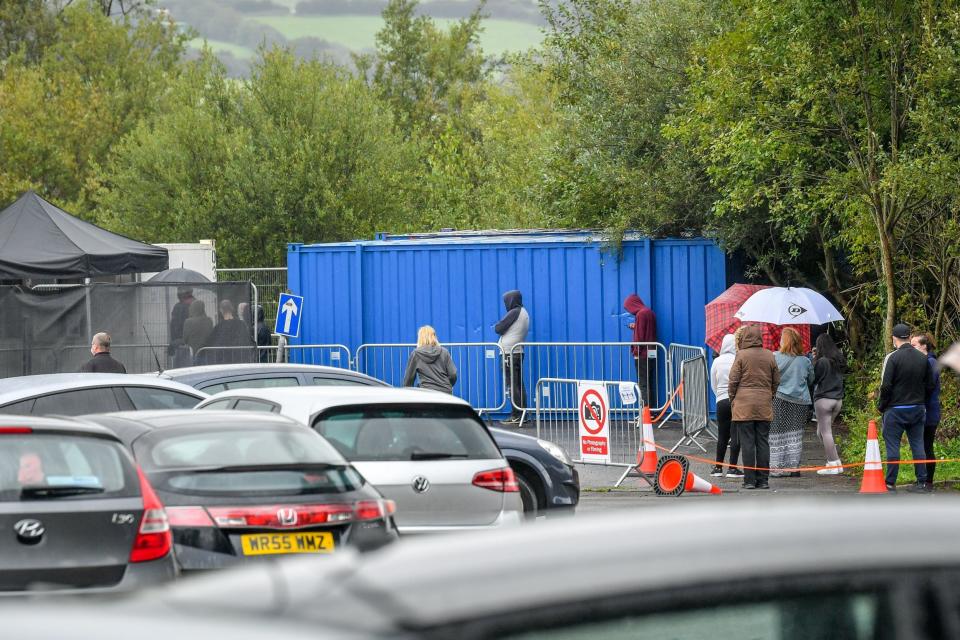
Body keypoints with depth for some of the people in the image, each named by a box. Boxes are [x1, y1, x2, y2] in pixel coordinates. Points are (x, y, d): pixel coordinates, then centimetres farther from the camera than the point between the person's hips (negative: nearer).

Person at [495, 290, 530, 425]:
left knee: (513, 385, -8)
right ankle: (522, 414, 12)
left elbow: (498, 328, -12)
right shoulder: (524, 313, 15)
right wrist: (500, 327, 4)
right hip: (518, 352, 9)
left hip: (509, 353, -9)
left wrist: (496, 326, 8)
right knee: (519, 384, 11)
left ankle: (516, 415, -9)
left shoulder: (514, 313, -13)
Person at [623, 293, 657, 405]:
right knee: (650, 384, 13)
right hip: (651, 354, 9)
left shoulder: (640, 314, -14)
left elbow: (640, 336, -16)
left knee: (643, 384, -7)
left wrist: (636, 351, -10)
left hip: (643, 355, -9)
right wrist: (635, 327, 20)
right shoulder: (649, 312, 12)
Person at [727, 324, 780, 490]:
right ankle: (763, 479, 7)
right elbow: (776, 381, 11)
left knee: (747, 443, -1)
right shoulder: (769, 356, 6)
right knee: (763, 442, 7)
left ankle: (749, 479, -3)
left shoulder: (741, 355, -5)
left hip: (744, 406, -3)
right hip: (764, 407, 3)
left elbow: (733, 380, -5)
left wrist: (732, 398, 7)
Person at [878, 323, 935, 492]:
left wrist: (881, 406, -2)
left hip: (896, 409, -5)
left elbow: (886, 385, -14)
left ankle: (891, 483, 1)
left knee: (892, 445, 0)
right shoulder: (923, 358, 6)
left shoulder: (893, 357, -12)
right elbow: (930, 386, 10)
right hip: (918, 409, 5)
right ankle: (922, 482, 8)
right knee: (918, 445, 9)